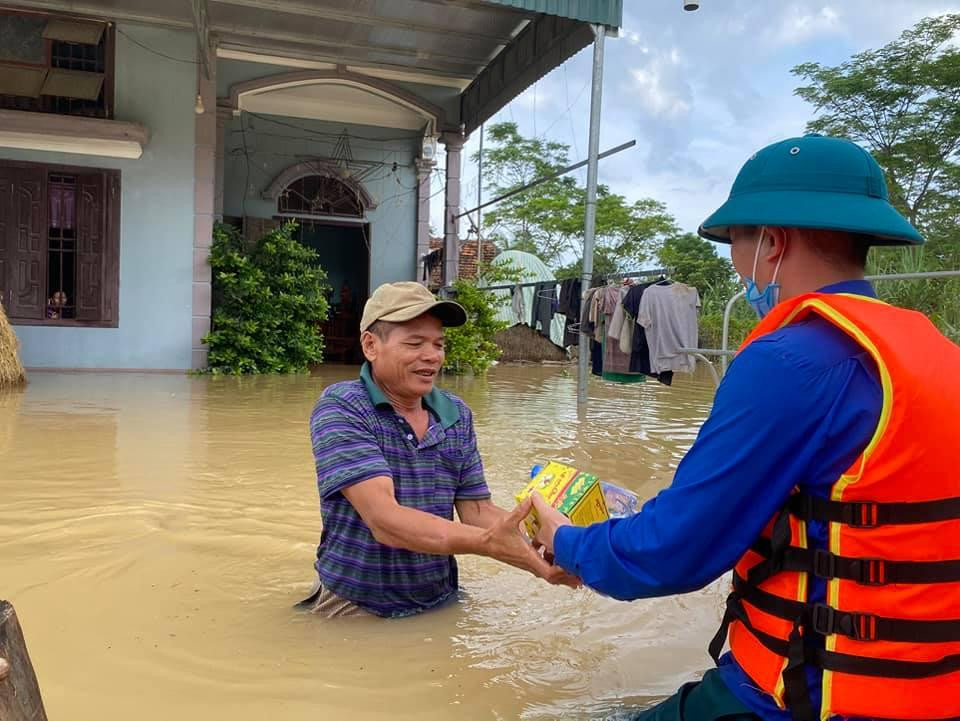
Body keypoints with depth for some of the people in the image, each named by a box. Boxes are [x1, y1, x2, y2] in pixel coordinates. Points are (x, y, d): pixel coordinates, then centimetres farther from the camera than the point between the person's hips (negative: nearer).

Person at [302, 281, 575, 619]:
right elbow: (384, 520, -24)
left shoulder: (457, 415, 4)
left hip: (439, 603, 4)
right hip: (356, 608, -4)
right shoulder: (340, 409, -14)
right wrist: (487, 543, -36)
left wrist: (541, 551, -16)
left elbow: (476, 510, 2)